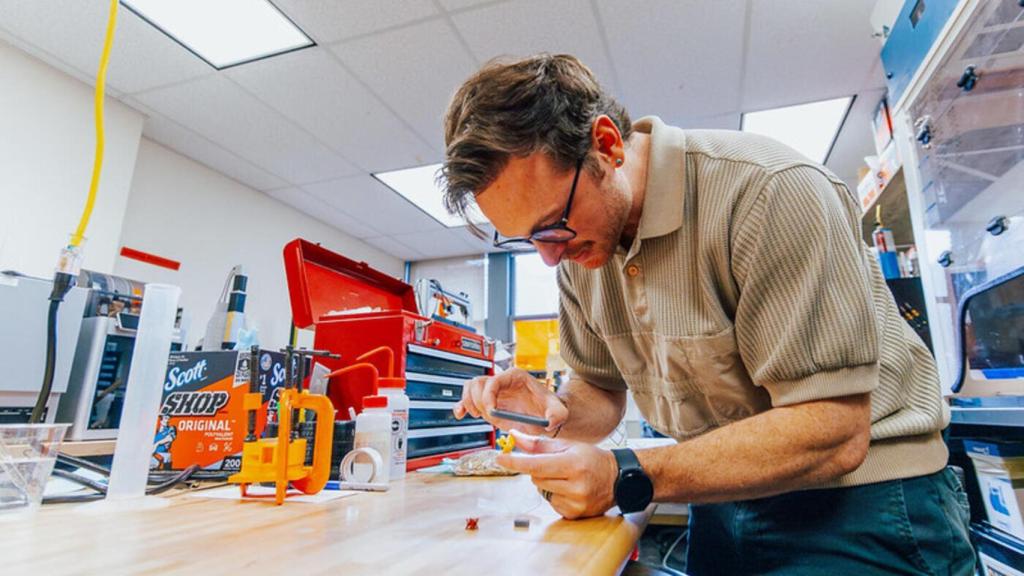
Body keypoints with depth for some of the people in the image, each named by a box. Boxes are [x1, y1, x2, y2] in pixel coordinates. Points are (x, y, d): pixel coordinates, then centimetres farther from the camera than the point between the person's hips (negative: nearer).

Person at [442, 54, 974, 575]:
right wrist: (556, 413, -17)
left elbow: (833, 432, -25)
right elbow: (602, 388, 4)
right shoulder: (578, 242, -5)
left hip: (858, 502, -4)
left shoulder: (769, 190, -25)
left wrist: (630, 477, -29)